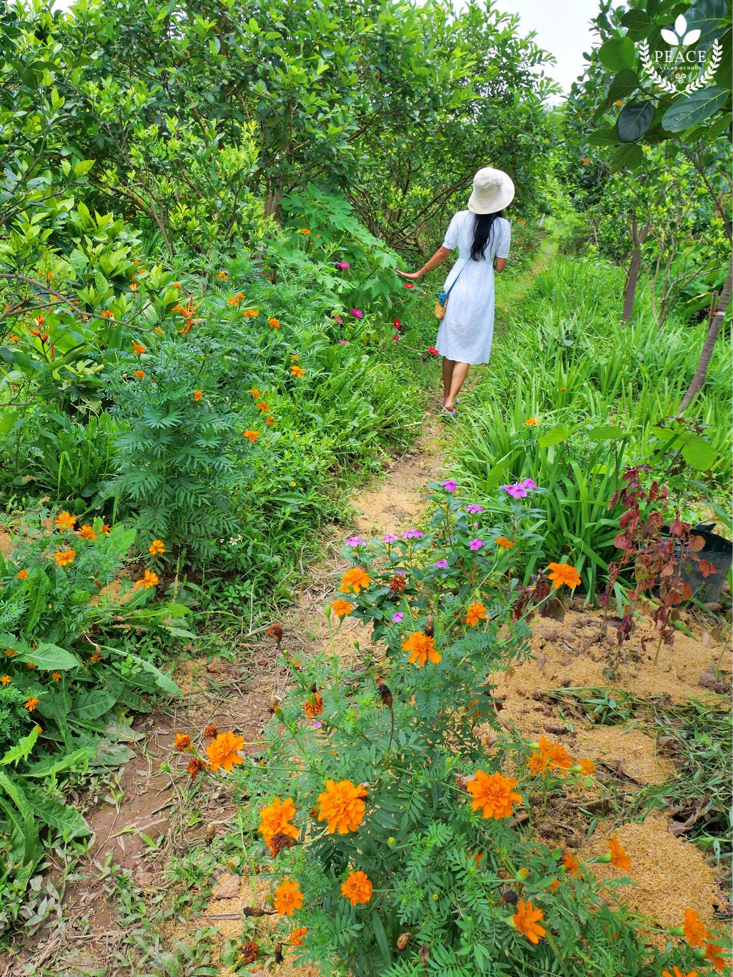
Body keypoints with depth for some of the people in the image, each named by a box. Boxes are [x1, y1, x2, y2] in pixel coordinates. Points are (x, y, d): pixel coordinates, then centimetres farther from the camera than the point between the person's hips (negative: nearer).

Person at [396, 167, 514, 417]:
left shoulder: (461, 218, -5)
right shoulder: (502, 226, -8)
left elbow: (444, 251, 0)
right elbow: (500, 265, -5)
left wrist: (419, 273, 13)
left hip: (457, 286, 2)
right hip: (481, 291, -2)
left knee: (451, 342, 15)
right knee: (466, 350, 4)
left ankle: (447, 395, 26)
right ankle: (450, 401, -5)